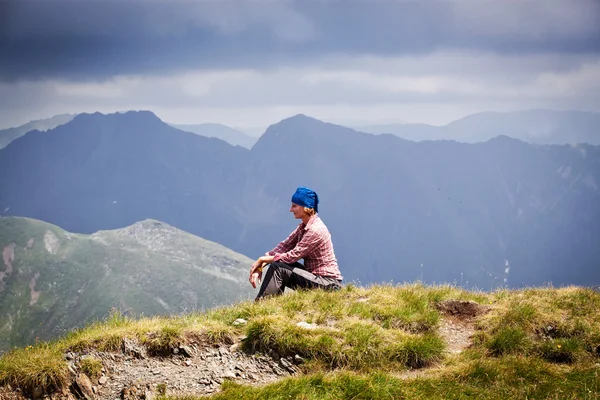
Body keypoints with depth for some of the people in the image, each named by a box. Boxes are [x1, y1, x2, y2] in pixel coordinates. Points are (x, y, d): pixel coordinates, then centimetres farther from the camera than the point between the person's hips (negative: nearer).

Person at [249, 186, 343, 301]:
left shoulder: (315, 230, -20)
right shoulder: (304, 226, 10)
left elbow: (292, 256, -20)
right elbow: (284, 246, 5)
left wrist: (262, 260, -12)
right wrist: (260, 265, -8)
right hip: (314, 275, 9)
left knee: (278, 268, -19)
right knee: (276, 263, 2)